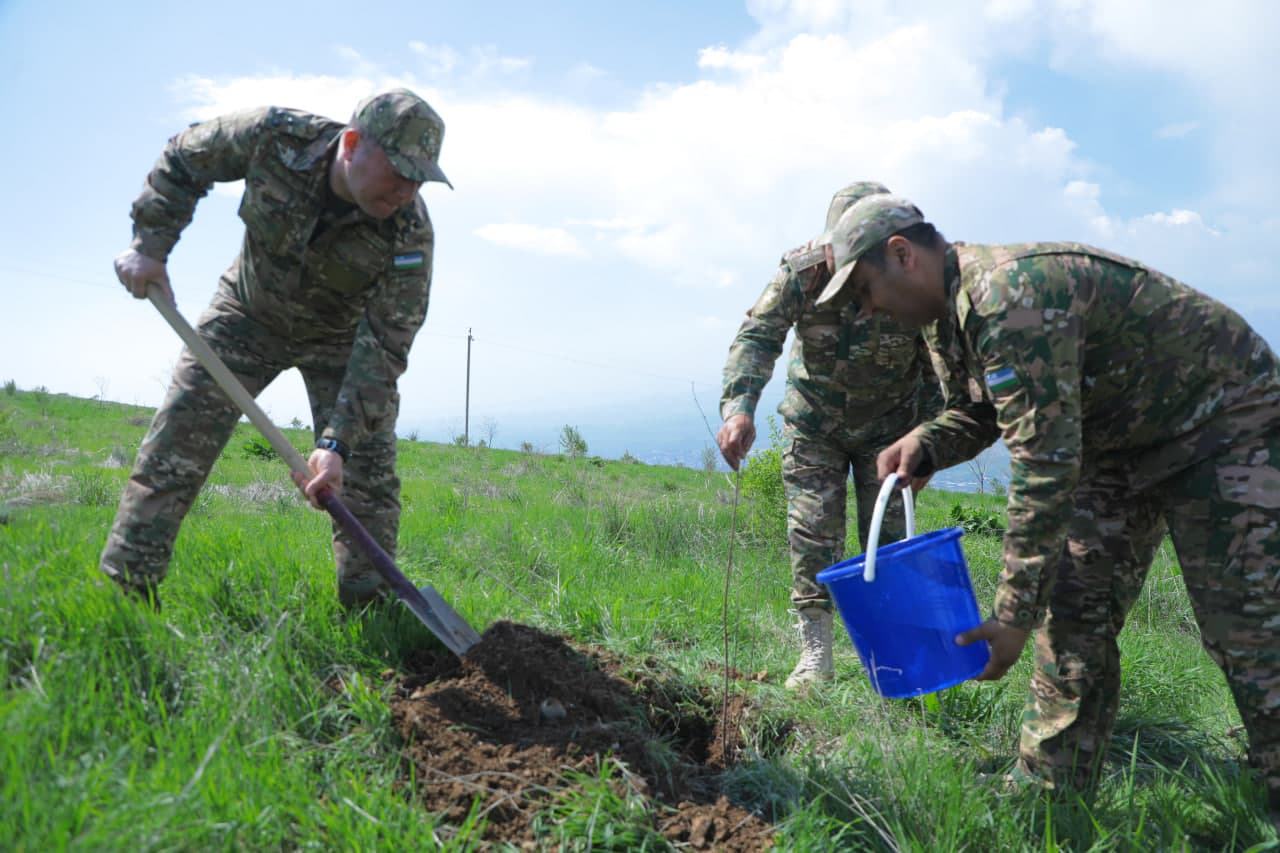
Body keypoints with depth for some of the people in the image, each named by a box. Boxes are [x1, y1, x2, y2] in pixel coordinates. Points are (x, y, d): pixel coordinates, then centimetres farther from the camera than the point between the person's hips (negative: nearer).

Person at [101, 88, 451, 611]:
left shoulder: (410, 233, -32)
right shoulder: (274, 136, -29)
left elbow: (384, 347, -30)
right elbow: (183, 160, -7)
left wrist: (338, 441, -37)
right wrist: (150, 244, -13)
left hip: (342, 334, 0)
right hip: (249, 313, 1)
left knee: (367, 468, -9)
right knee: (176, 442, -6)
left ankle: (369, 609, 1)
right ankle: (122, 589, 3)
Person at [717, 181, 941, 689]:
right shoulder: (803, 271, -23)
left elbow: (938, 369, -12)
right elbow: (757, 336, -29)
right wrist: (739, 408, -44)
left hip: (888, 426, 0)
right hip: (813, 423, 0)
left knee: (888, 537, -1)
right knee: (812, 535, -4)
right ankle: (815, 656, 5)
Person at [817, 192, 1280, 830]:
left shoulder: (1010, 295, -33)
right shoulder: (947, 317, -2)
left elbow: (1046, 463, -35)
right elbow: (978, 415, 12)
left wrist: (1014, 612, -31)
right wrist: (924, 444, -13)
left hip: (1226, 422, -9)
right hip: (1122, 441, 9)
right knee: (1073, 613, 5)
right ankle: (1045, 790, 13)